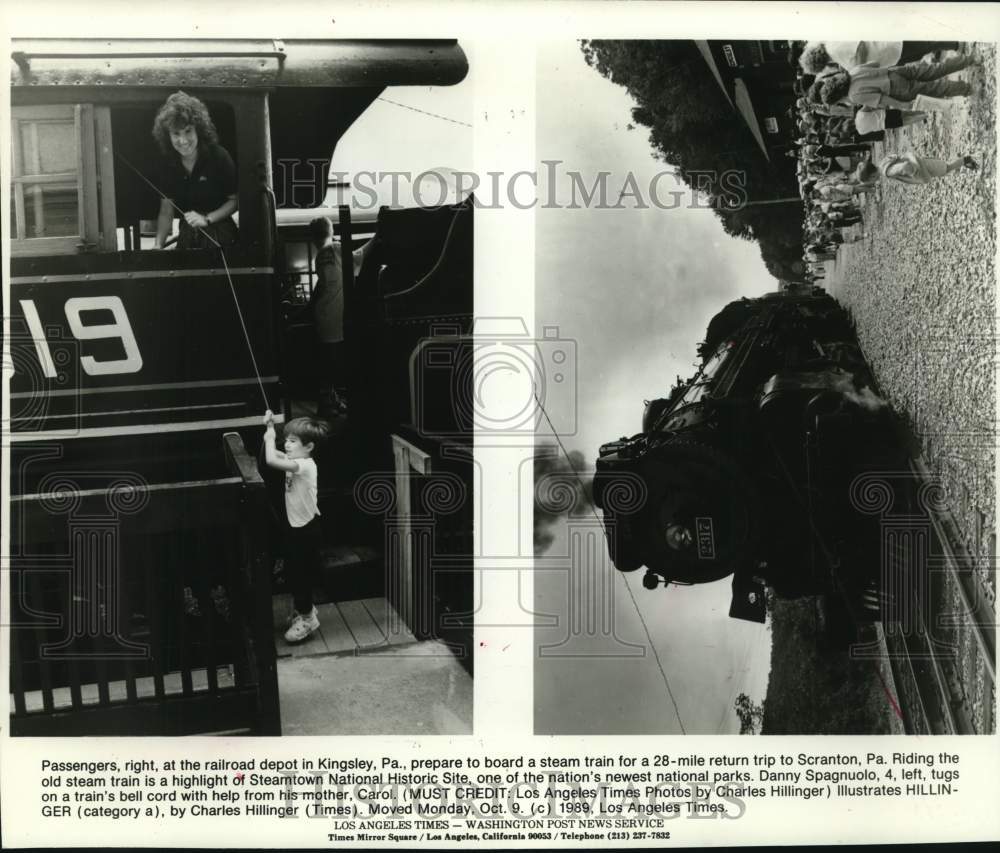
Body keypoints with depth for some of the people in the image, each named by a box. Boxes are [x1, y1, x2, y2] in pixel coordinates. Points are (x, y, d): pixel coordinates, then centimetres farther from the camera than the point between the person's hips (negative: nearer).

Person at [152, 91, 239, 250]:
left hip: (220, 237, -4)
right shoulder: (169, 164, -1)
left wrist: (206, 219, -18)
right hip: (187, 236, 4)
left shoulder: (219, 157, -13)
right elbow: (166, 212, 1)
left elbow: (235, 200, -7)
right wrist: (158, 245, -14)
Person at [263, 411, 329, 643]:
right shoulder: (295, 461, 2)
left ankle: (306, 619, 14)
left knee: (302, 574, 1)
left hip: (306, 529, -9)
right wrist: (269, 428, -2)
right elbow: (273, 455, 12)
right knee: (292, 571, 19)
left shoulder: (305, 465, -25)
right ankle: (304, 609, 36)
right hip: (295, 526, 9)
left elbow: (271, 460, -37)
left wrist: (270, 436, -22)